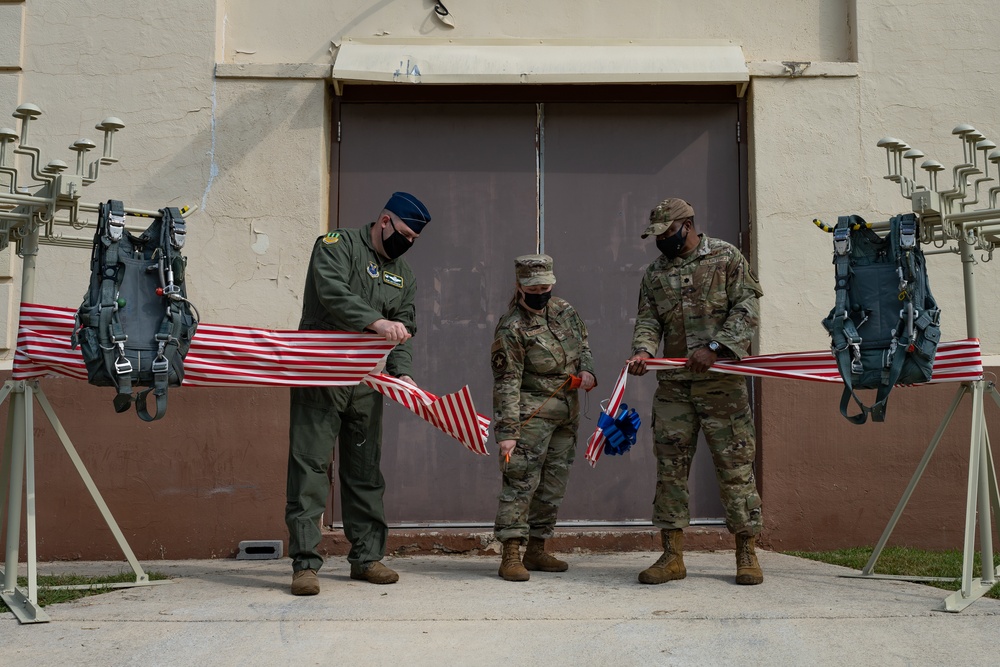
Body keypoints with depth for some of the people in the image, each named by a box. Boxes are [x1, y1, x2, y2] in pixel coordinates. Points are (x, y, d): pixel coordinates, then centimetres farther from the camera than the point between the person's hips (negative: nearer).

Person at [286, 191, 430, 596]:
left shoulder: (403, 276, 17)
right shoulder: (337, 245, -2)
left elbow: (403, 331, 11)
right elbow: (332, 293, -20)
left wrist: (401, 372, -7)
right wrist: (377, 322, -32)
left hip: (366, 384, 6)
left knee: (365, 471, 10)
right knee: (310, 467, -7)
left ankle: (366, 557, 18)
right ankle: (305, 563, -5)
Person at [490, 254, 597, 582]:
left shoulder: (564, 309, 7)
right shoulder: (511, 328, -15)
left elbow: (583, 344, 22)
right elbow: (506, 384, -18)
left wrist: (587, 370, 1)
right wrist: (507, 432, -23)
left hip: (567, 414, 7)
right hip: (532, 413, -7)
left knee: (553, 484, 11)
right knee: (522, 480, -12)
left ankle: (536, 551, 21)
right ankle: (510, 556, -9)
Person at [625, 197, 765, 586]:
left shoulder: (726, 257, 2)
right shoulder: (654, 273, 14)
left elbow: (747, 308, -5)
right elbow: (647, 321, 9)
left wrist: (714, 348, -16)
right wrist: (643, 351, -13)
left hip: (721, 381, -4)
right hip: (673, 384, 4)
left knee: (735, 464, -2)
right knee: (670, 466, 2)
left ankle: (747, 553, 8)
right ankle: (672, 556, 9)